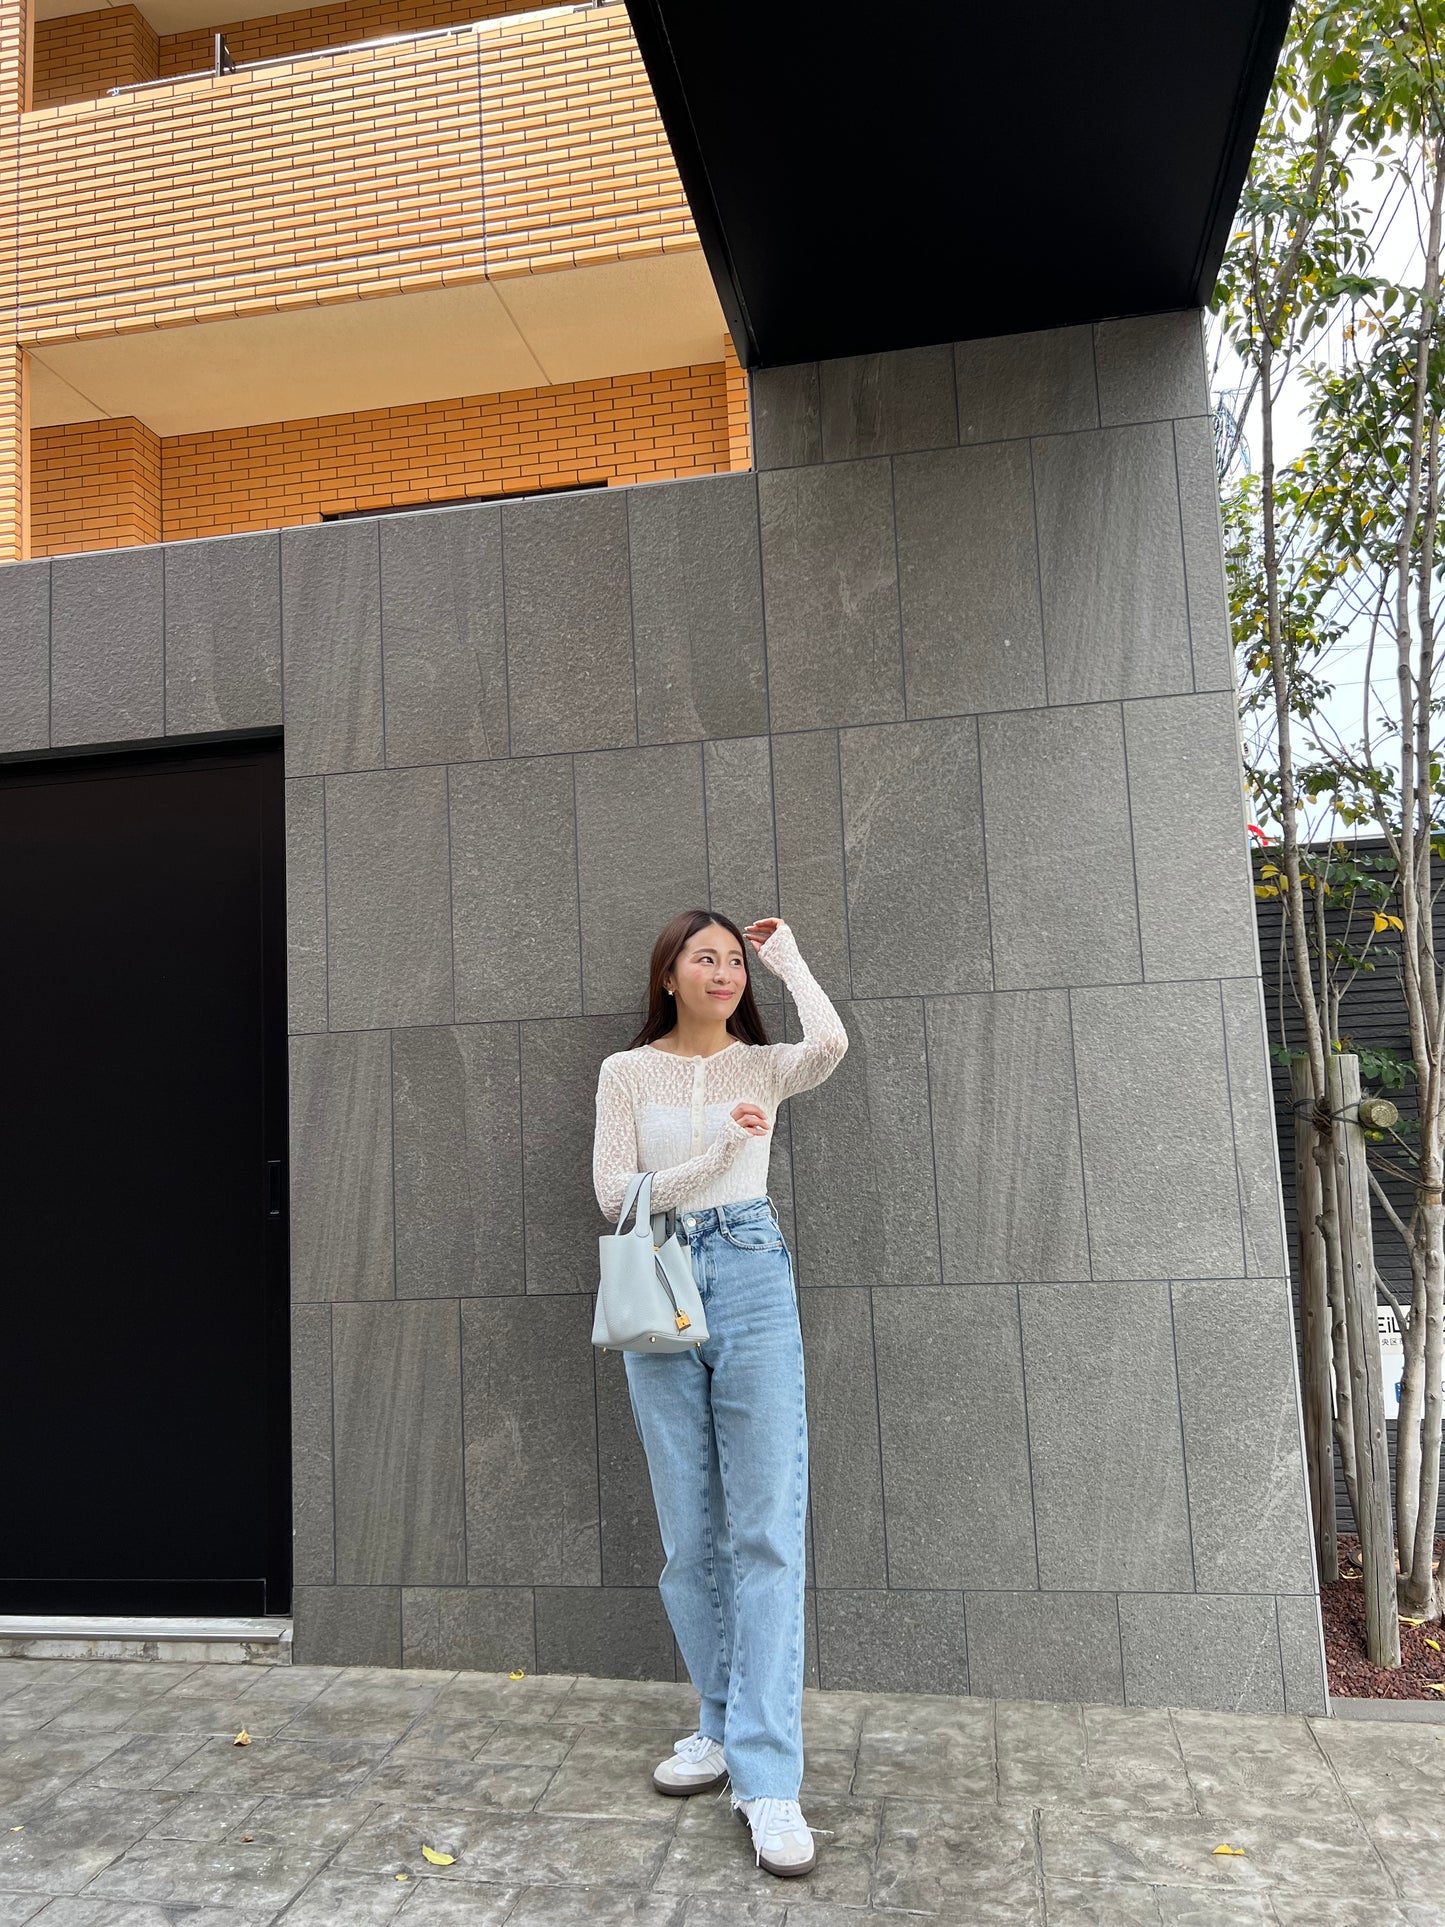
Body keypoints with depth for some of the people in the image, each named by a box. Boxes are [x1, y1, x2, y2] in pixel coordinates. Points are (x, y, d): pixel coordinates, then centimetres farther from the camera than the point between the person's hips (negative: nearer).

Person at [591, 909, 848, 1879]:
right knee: (689, 1532, 9)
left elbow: (831, 1043, -16)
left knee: (767, 1529, -6)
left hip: (752, 1282, -1)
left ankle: (769, 1778, -1)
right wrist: (712, 1159, -11)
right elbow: (614, 1190, 0)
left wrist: (786, 953, -1)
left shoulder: (762, 1066, 6)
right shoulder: (627, 1071, 7)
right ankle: (725, 1725, 26)